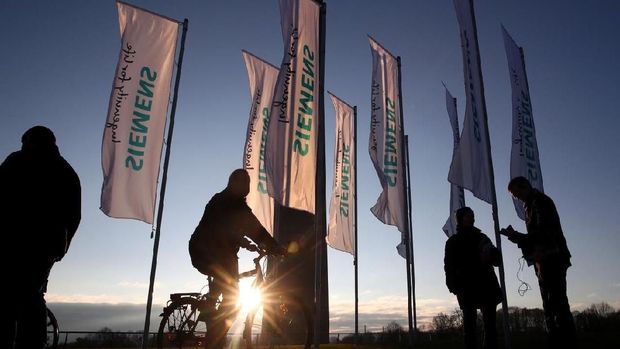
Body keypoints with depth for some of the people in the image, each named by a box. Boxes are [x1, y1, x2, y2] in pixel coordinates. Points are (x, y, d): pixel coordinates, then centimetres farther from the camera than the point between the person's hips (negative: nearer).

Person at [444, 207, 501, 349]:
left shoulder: (482, 237, 19)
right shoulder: (453, 241, 9)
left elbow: (496, 260, 18)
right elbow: (449, 266, 1)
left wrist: (491, 253, -6)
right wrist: (454, 286, -12)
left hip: (486, 285, 3)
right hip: (467, 288, -3)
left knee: (490, 323, -3)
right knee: (469, 322, -5)